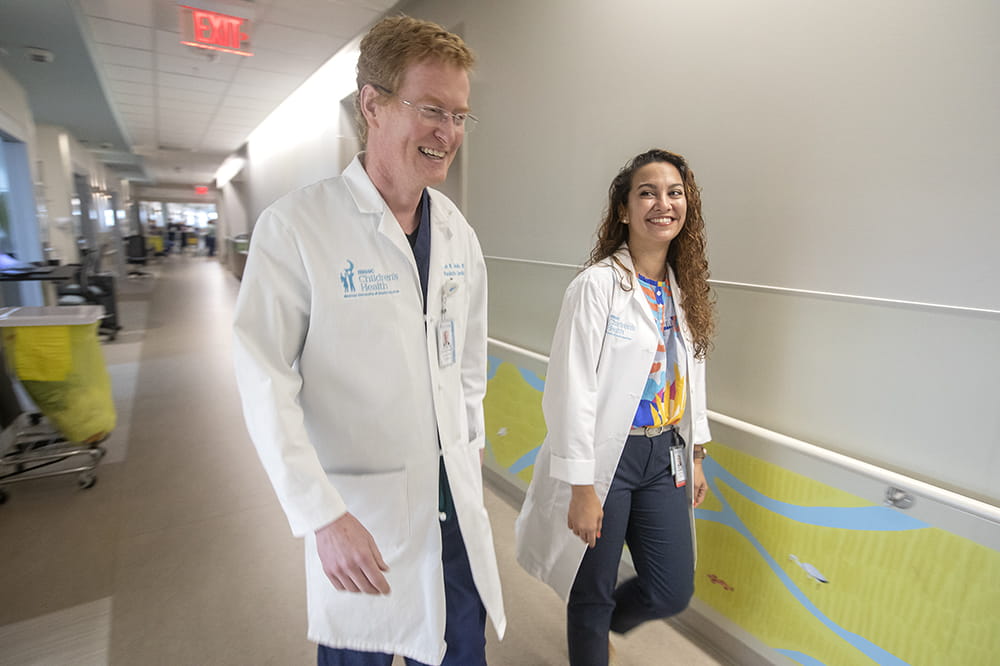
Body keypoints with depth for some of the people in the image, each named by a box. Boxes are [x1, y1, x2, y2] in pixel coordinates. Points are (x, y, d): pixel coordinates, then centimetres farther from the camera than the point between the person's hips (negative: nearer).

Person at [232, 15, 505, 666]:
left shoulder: (459, 234, 2)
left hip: (457, 498, 5)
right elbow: (266, 381, -15)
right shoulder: (295, 225, -14)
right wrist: (322, 515, -18)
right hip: (359, 507, -4)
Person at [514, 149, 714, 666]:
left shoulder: (685, 288, 5)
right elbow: (572, 392, -18)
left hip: (664, 455, 6)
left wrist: (695, 457, 15)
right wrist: (581, 488, -16)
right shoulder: (598, 284, -16)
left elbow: (692, 377, 13)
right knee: (594, 594, 13)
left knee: (672, 592, 15)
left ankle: (607, 621, 47)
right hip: (607, 456, -6)